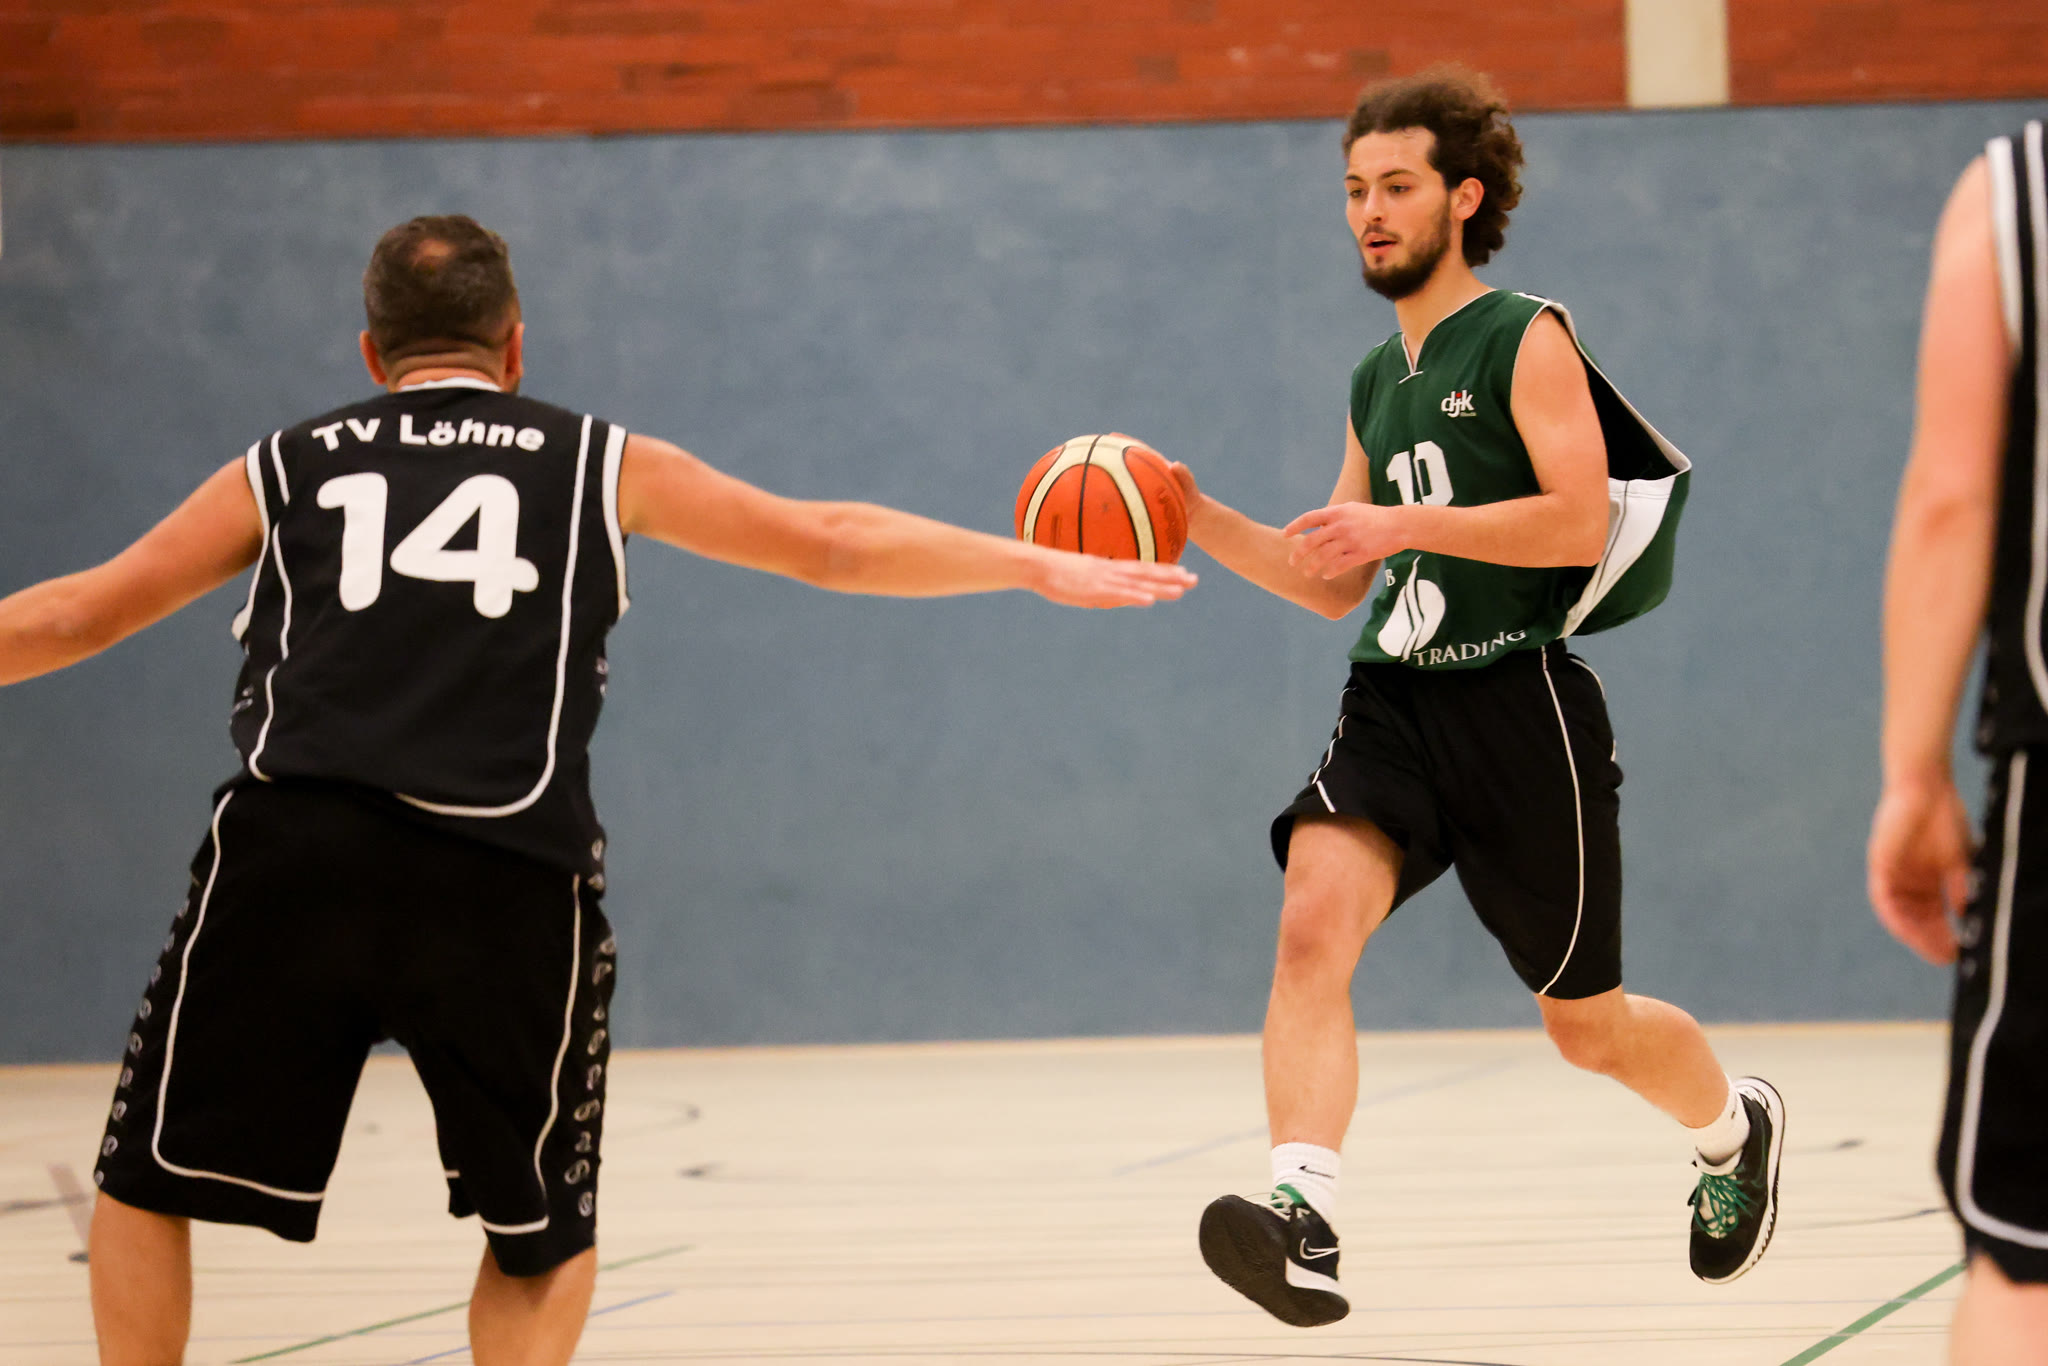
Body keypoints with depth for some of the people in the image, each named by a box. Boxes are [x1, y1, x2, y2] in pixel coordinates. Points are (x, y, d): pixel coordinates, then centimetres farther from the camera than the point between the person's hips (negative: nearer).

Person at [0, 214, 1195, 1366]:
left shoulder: (284, 471, 20)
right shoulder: (604, 467, 19)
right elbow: (833, 544, 22)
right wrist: (1043, 569, 33)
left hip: (293, 855, 0)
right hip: (508, 886, 0)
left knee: (148, 1187, 14)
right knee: (546, 1239, 19)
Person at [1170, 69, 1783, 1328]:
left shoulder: (1527, 340, -4)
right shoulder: (1378, 382, 18)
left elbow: (1579, 520, -17)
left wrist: (1401, 523, -23)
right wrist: (1205, 522, 8)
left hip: (1521, 702, -5)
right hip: (1397, 702, 5)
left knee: (1587, 1025, 8)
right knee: (1313, 925, -25)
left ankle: (1736, 1126, 41)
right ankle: (1302, 1222, -39)